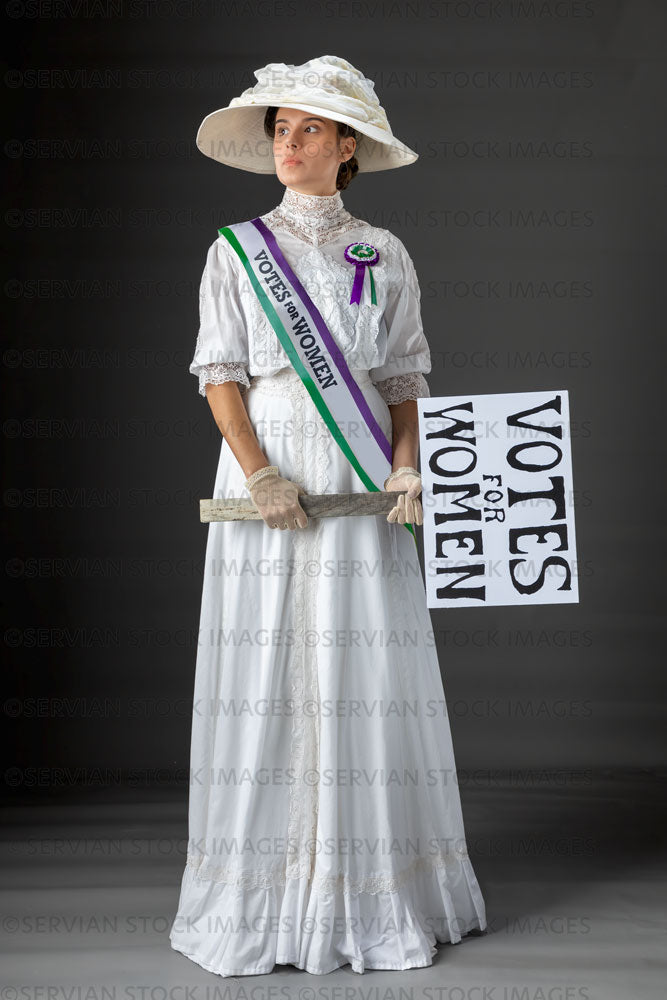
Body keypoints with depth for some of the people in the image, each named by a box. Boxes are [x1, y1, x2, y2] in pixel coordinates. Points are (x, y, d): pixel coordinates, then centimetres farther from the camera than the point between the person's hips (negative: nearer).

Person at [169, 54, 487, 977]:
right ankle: (266, 895, 7)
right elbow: (220, 373, 1)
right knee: (265, 669, -3)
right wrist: (258, 473, -13)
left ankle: (373, 891, 10)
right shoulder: (237, 249, 8)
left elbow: (405, 378, 9)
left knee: (368, 671, -1)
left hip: (361, 485, 1)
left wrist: (406, 469, -8)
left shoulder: (384, 255, 11)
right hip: (268, 468, 0)